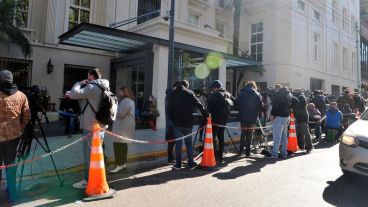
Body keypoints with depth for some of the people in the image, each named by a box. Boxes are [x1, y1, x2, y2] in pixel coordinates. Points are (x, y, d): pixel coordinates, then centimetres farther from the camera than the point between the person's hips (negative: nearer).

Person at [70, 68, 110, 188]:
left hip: (91, 127, -9)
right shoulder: (103, 88, 13)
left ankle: (88, 180, 9)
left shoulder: (92, 87, -15)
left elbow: (74, 94, -21)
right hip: (100, 126, 9)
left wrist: (79, 83, -4)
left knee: (89, 154, 0)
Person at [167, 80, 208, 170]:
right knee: (188, 143, 9)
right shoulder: (190, 93, -1)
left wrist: (172, 119, 10)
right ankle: (191, 163, 14)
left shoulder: (173, 94, 6)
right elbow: (199, 105, -6)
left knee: (178, 143, 6)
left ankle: (178, 164, 9)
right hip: (187, 123, -1)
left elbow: (169, 109, 6)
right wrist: (206, 115, -1)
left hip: (177, 123, 1)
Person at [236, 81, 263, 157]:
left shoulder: (241, 94, 1)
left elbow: (237, 104, 2)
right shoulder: (257, 95, -1)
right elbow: (260, 106, -2)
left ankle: (241, 151, 14)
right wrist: (256, 114, 10)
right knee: (249, 135, 6)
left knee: (243, 134, 12)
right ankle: (247, 152, 9)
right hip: (252, 117, -1)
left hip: (243, 117, 1)